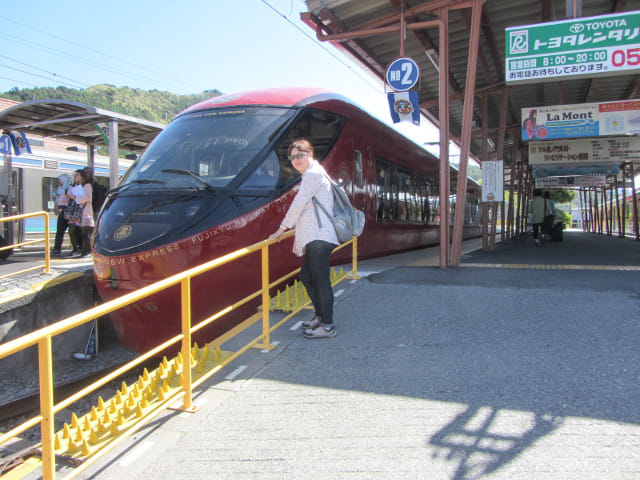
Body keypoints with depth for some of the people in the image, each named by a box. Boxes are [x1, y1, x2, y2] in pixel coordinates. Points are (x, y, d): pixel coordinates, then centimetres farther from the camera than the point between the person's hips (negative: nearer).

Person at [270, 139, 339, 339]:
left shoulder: (313, 174, -9)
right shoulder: (312, 174, 24)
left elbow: (298, 204, -12)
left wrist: (282, 229, -5)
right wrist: (299, 234, 29)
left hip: (319, 236, -11)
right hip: (315, 237, 11)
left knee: (321, 280, -7)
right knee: (306, 276, 18)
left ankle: (327, 326, -1)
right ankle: (321, 316, 29)